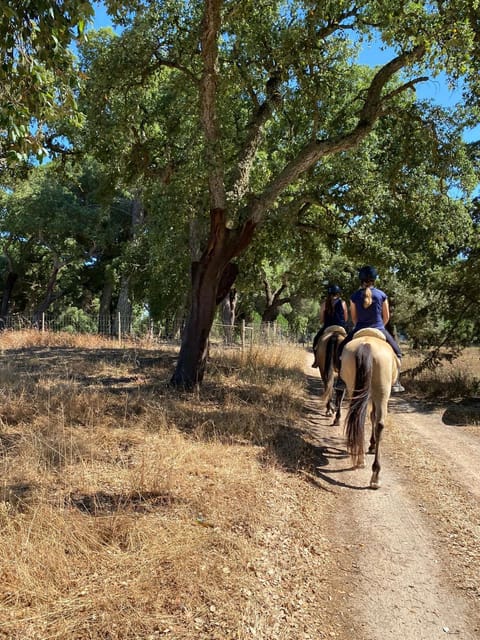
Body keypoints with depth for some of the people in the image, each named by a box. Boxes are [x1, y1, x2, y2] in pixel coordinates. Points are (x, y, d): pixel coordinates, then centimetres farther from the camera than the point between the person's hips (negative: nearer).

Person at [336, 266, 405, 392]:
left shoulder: (355, 296, -1)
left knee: (341, 350, 20)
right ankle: (395, 382, 13)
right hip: (379, 330, 0)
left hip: (359, 330, 0)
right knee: (396, 352, 21)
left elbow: (354, 318, 7)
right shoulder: (382, 295, -1)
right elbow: (386, 317, 5)